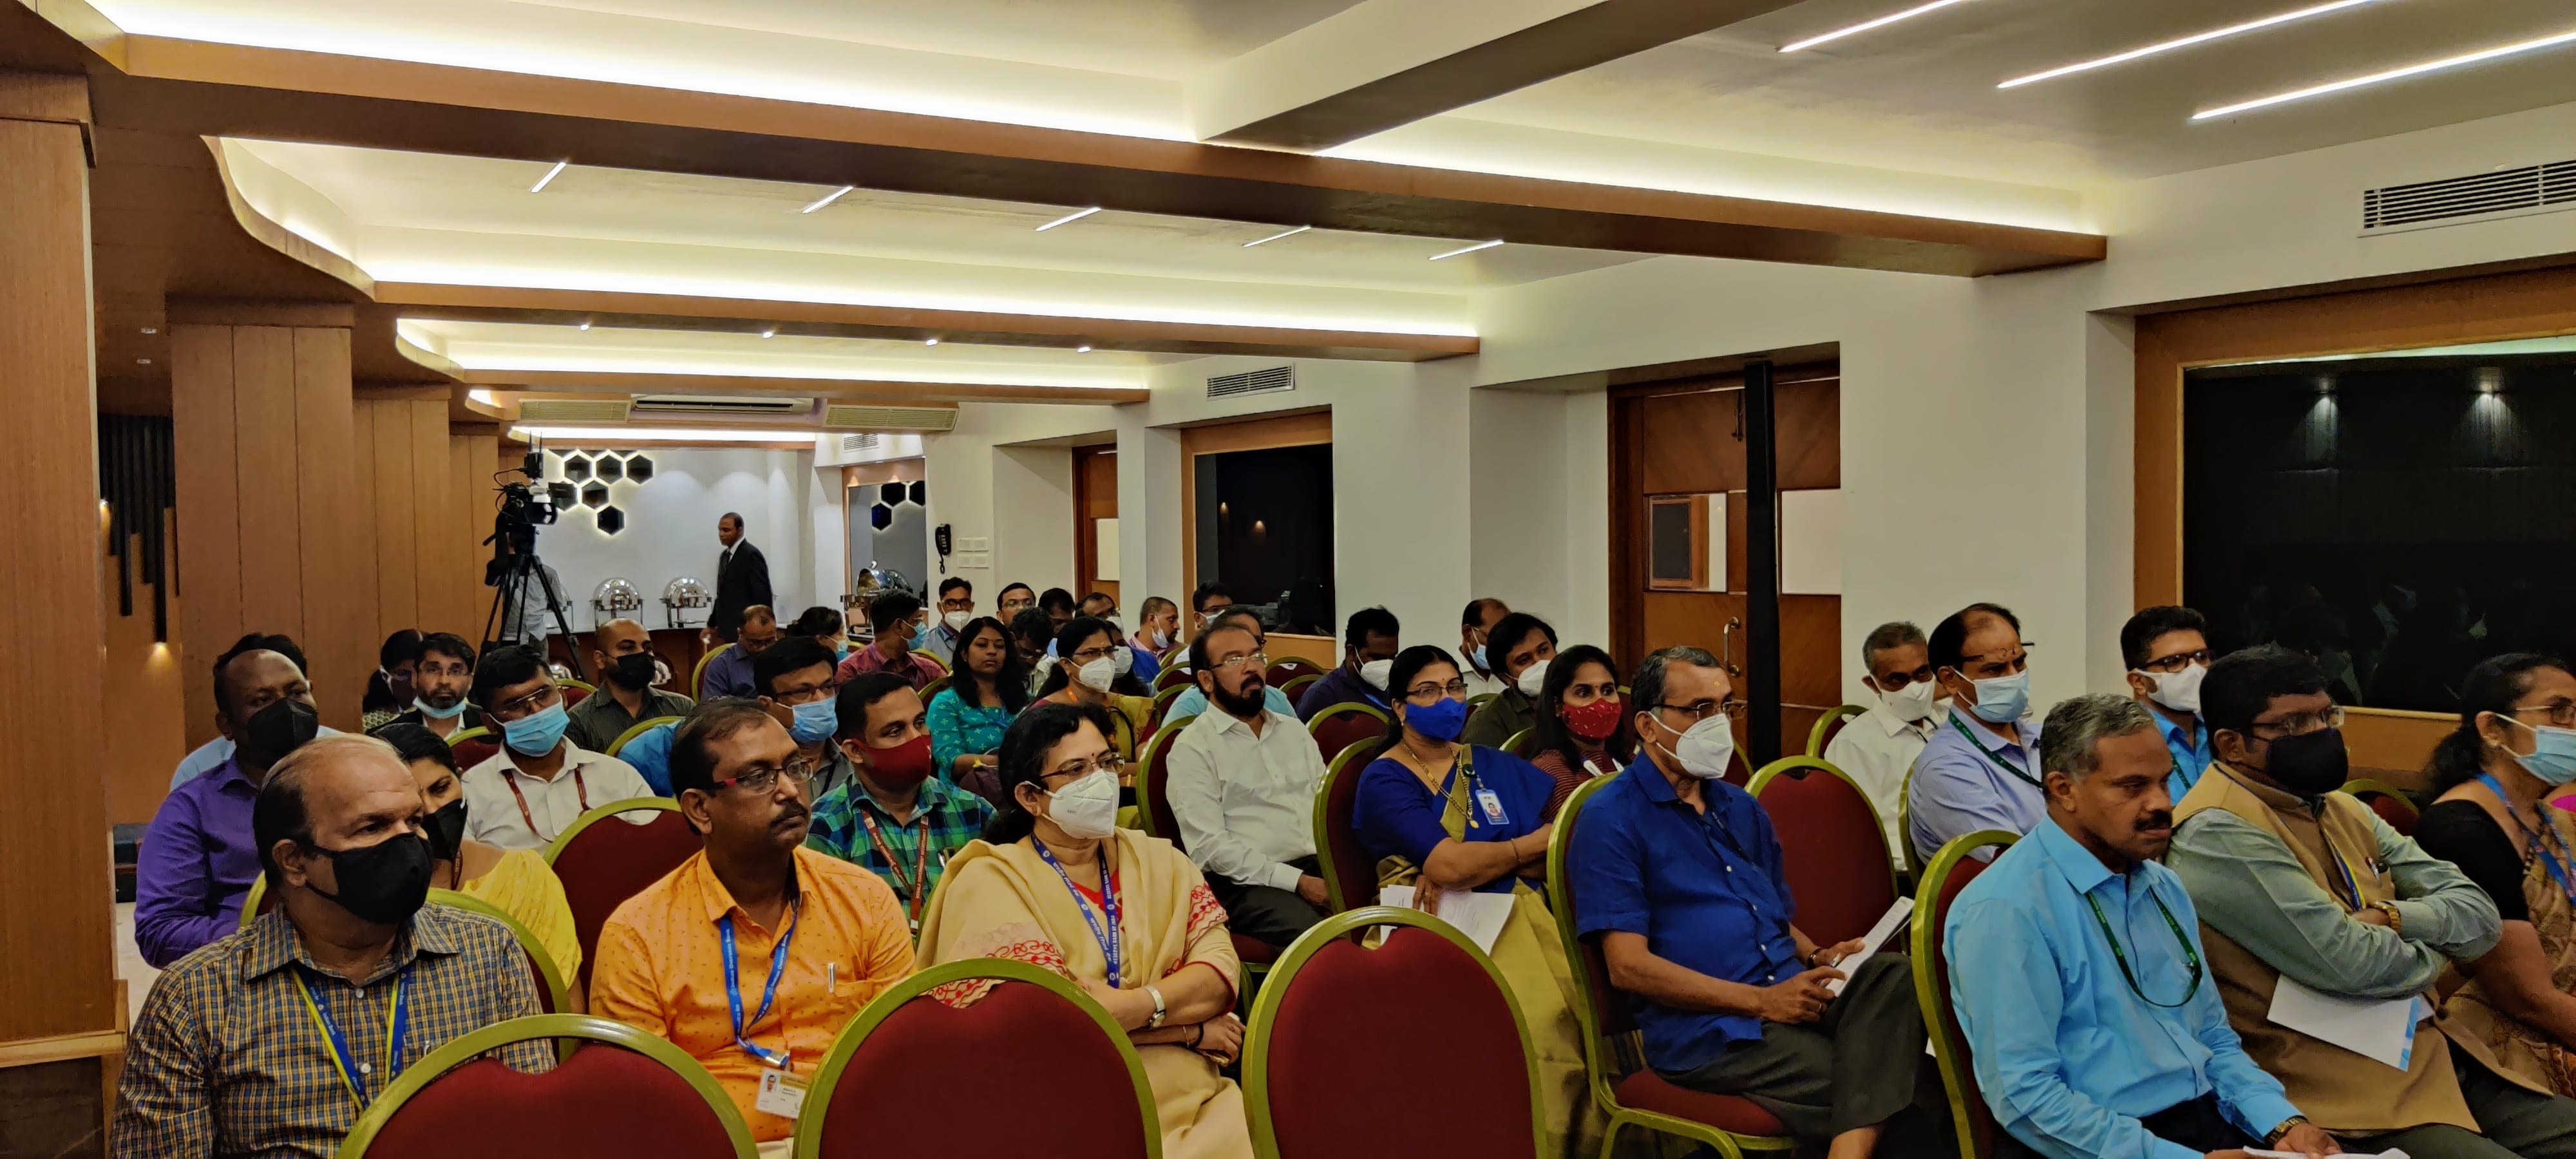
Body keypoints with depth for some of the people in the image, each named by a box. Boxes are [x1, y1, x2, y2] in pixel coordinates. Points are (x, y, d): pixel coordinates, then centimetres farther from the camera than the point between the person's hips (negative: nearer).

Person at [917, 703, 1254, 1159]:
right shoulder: (991, 881, -2)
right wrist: (1190, 1027, -6)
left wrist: (1137, 1007, -17)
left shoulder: (1158, 859, 13)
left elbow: (1222, 968, 1)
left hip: (1195, 1098, 5)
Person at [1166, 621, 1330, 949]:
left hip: (1321, 868, 6)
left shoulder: (1293, 729, 19)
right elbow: (1210, 845, -10)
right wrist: (1296, 881, -16)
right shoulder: (1193, 748, -2)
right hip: (1248, 882, -6)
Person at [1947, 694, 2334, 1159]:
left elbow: (2214, 1040, 19)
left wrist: (2282, 1122, 1)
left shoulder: (2164, 887, 13)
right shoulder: (2007, 910, -15)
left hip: (2215, 1119, 7)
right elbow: (2024, 1096, -19)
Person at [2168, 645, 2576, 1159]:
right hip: (2351, 1095, -9)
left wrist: (2394, 917, -12)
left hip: (2443, 1058, 9)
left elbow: (2480, 915, 10)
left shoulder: (2344, 809, 14)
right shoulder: (2218, 836, -16)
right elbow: (2351, 963, -21)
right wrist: (2436, 950, 1)